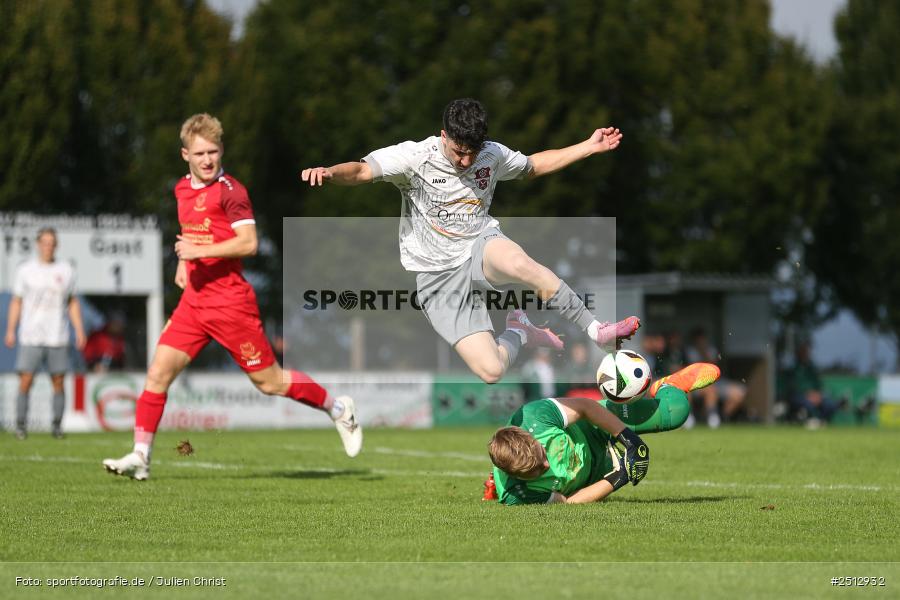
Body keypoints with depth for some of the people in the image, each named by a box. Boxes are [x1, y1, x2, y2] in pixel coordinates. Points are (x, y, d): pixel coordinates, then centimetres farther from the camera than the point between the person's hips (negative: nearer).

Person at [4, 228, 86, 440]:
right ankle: (21, 425, -1)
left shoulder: (66, 270, 9)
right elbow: (16, 302, 8)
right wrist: (10, 330, -1)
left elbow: (72, 303, 15)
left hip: (57, 338, 1)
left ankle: (57, 426, 8)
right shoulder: (25, 270, 5)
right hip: (30, 337, -1)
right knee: (25, 382, -8)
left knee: (58, 382, 0)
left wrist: (79, 330, 8)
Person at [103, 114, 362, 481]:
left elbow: (248, 243, -20)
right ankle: (140, 456, -2)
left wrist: (199, 251, -23)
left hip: (230, 303, -7)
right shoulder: (183, 189, 13)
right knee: (158, 372, -5)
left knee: (269, 382, 1)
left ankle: (338, 409, 21)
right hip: (194, 300, 7)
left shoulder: (229, 190, -11)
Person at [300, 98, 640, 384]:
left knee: (519, 263, -41)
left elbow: (534, 165, 25)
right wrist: (328, 174, -43)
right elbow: (362, 171, -21)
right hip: (438, 279, -2)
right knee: (491, 371, -21)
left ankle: (596, 330, -22)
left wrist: (589, 147, 22)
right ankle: (518, 334, 16)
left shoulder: (493, 155, 4)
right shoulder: (417, 157, -10)